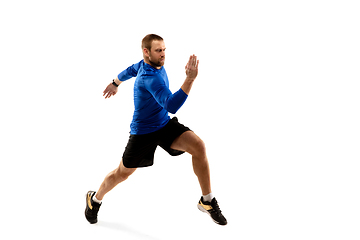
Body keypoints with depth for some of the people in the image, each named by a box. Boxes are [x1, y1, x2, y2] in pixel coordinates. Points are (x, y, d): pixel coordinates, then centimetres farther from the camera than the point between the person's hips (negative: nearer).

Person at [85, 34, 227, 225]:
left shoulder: (154, 63, -3)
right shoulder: (150, 77, -31)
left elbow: (130, 70, 18)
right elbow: (172, 106, -44)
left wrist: (115, 83, 36)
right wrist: (190, 79, -52)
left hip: (166, 124, 7)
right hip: (143, 133, -7)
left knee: (198, 146, -18)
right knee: (122, 173, 11)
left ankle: (207, 201, -6)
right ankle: (95, 199, 42)